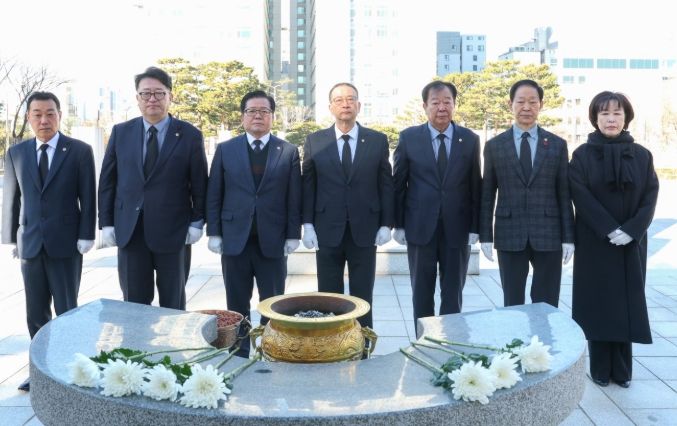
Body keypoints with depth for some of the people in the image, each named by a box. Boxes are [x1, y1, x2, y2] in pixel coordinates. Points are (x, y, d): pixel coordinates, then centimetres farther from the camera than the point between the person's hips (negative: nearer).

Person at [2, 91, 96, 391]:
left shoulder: (80, 151, -2)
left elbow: (88, 197, -4)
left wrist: (86, 236, -10)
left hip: (66, 243, -3)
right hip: (30, 244, 4)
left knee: (67, 310, 5)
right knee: (36, 313, 10)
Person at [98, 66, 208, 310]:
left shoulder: (189, 135, 0)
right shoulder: (120, 133, 6)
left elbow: (199, 183, 3)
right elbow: (107, 180, 8)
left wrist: (197, 222, -1)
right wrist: (106, 222, 3)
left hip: (172, 231, -2)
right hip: (130, 231, 2)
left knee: (173, 303, 9)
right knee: (134, 302, 8)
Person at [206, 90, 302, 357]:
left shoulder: (288, 152, 3)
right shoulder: (225, 150, 6)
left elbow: (294, 198, 1)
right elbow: (214, 195, 5)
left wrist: (293, 235, -4)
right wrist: (214, 233, -1)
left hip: (273, 242, -1)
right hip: (234, 240, 1)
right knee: (237, 306, 9)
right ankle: (238, 356, 19)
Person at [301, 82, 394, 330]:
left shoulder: (378, 140, 4)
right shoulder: (314, 141, 4)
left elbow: (386, 184, 4)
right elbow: (308, 185, 4)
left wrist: (386, 224, -1)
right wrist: (307, 224, -3)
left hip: (365, 230, 0)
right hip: (327, 231, 0)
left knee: (362, 297, 7)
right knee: (328, 298, 7)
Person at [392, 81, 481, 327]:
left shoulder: (470, 140, 2)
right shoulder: (408, 138, 0)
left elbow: (476, 186, 3)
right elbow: (398, 184, 2)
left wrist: (475, 228, -1)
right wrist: (399, 224, 0)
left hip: (457, 229, 1)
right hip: (420, 228, 0)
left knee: (453, 293, 9)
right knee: (422, 292, 10)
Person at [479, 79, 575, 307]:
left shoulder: (557, 145, 6)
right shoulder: (494, 146, 4)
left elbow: (564, 194, 5)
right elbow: (487, 195, 6)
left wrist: (568, 237, 1)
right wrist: (485, 236, 1)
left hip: (549, 236, 0)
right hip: (509, 236, 0)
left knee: (547, 306, 6)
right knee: (512, 305, 7)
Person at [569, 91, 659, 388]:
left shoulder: (642, 155, 5)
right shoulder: (582, 155, -2)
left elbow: (651, 196, 0)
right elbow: (581, 196, -9)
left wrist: (631, 230, -15)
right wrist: (609, 230, -18)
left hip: (631, 244, 2)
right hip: (594, 244, -2)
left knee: (627, 303, 5)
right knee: (597, 303, 2)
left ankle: (622, 370, 15)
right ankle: (600, 369, 12)